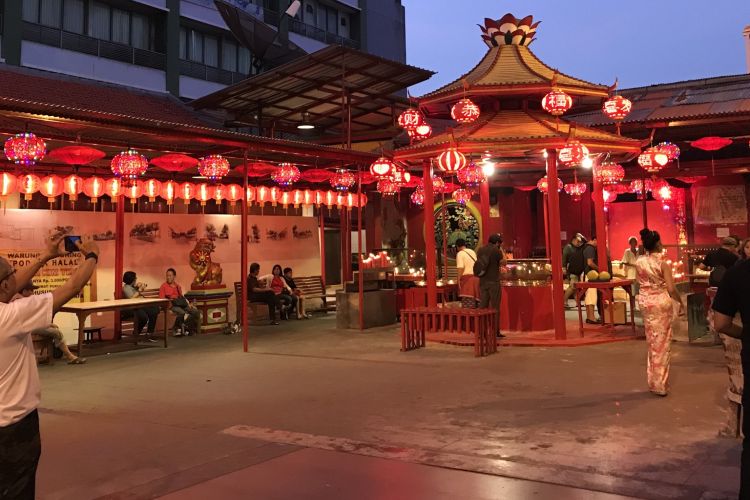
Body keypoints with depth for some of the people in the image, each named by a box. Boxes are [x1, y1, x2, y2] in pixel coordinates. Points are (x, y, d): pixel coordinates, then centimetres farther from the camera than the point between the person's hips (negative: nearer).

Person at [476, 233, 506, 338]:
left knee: (482, 306, 9)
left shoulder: (480, 250, 8)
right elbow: (503, 262, 1)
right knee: (495, 307, 1)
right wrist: (501, 250, 8)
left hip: (482, 282, 5)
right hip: (494, 282, -5)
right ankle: (495, 331, 3)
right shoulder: (496, 250, -10)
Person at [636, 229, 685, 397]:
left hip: (645, 302, 4)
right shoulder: (663, 262, -15)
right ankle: (661, 384, 12)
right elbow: (671, 289, -16)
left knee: (652, 341, 17)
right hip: (662, 301, -4)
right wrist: (681, 302, -3)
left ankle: (654, 381, 24)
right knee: (662, 342, 5)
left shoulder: (639, 262, -2)